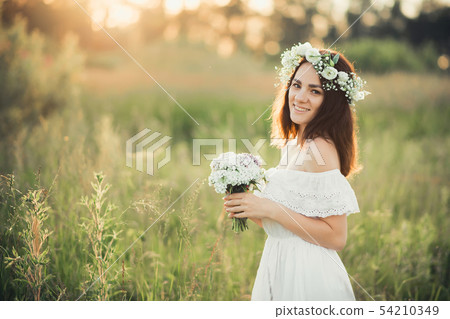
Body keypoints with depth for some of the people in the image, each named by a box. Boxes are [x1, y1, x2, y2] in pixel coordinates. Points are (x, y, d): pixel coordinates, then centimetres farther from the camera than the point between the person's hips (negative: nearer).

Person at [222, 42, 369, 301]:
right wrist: (251, 211, 0)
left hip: (307, 279, -8)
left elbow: (336, 237, -21)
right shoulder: (293, 145, 8)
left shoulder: (320, 149, -18)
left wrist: (272, 210, -21)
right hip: (281, 268, 8)